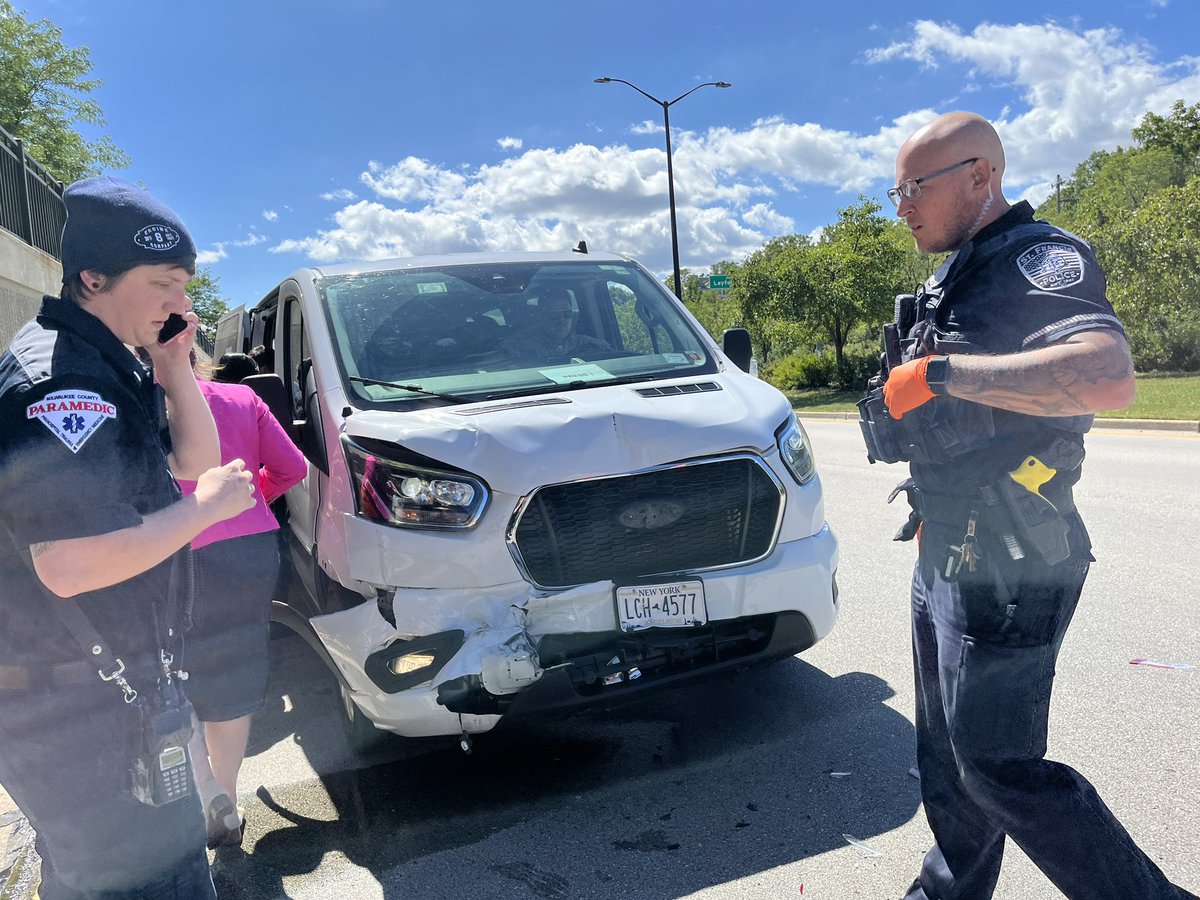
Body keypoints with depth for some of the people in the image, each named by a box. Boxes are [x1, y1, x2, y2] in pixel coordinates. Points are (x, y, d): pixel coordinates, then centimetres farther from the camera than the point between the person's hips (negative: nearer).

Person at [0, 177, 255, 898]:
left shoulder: (109, 367, 9)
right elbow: (70, 565, -30)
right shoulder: (58, 378, -23)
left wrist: (174, 370, 0)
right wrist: (205, 505, -20)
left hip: (102, 687, 11)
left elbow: (195, 461, 13)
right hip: (83, 707, -10)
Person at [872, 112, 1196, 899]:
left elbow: (1107, 375, -34)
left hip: (1008, 563, -9)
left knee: (997, 765, -2)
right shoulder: (955, 277, 14)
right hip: (948, 553, 9)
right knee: (946, 753, 19)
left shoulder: (1041, 257, -14)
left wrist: (938, 371, -30)